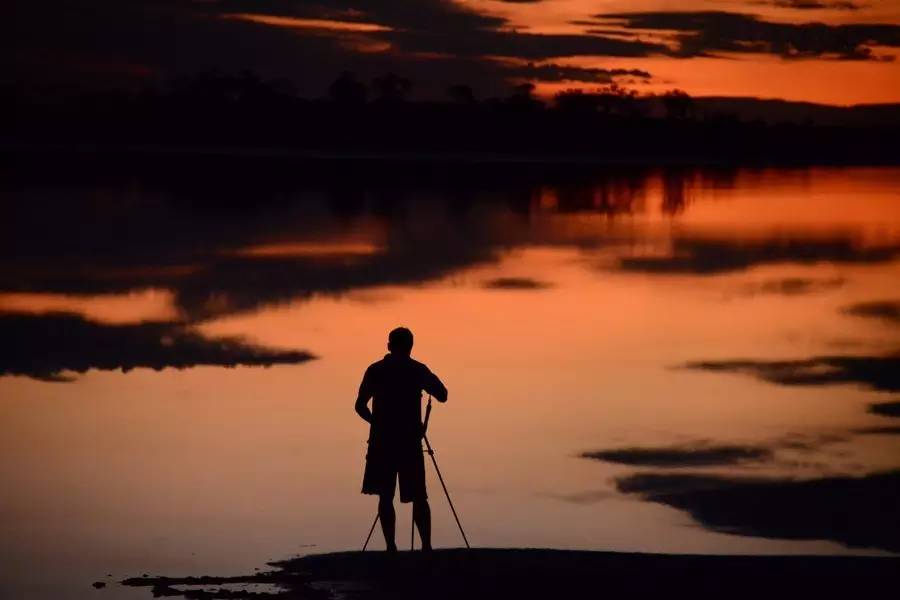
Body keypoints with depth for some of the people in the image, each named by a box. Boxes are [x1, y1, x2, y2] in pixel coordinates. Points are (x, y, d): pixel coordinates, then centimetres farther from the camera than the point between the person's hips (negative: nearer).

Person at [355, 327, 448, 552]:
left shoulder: (375, 370, 3)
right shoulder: (417, 370, 1)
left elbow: (360, 406, 2)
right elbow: (442, 396, 7)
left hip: (381, 441, 0)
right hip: (410, 441, 0)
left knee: (385, 496, 4)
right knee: (418, 497, 3)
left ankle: (391, 546, -2)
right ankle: (426, 546, -5)